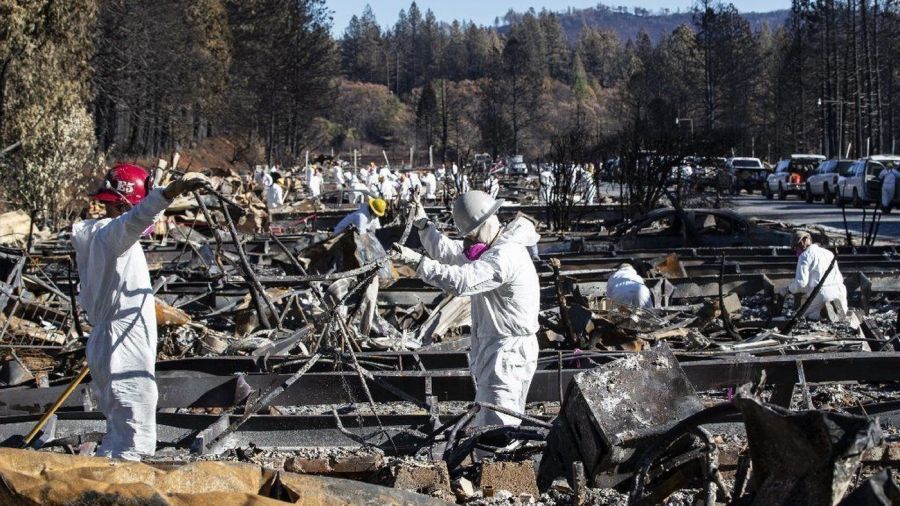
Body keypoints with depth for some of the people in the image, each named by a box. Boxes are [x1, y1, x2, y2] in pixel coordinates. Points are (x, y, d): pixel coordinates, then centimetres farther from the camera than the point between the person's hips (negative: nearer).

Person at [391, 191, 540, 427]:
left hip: (506, 356, -11)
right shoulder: (490, 248, 12)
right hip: (494, 351, 11)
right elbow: (448, 252, 23)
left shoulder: (506, 256, -23)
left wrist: (418, 262, -38)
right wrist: (424, 226, 14)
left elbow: (462, 281, -35)